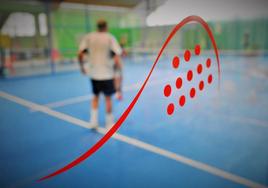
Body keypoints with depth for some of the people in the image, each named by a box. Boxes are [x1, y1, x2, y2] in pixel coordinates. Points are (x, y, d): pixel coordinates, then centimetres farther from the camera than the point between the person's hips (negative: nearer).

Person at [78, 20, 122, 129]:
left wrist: (82, 66, 11)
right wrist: (118, 65, 2)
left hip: (93, 73, 3)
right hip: (107, 74, -3)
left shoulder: (88, 37, 2)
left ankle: (93, 121, 16)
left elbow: (80, 54, -2)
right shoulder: (110, 38, -6)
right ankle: (109, 123, 20)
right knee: (108, 98, 9)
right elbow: (116, 56, -14)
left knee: (95, 96, 20)